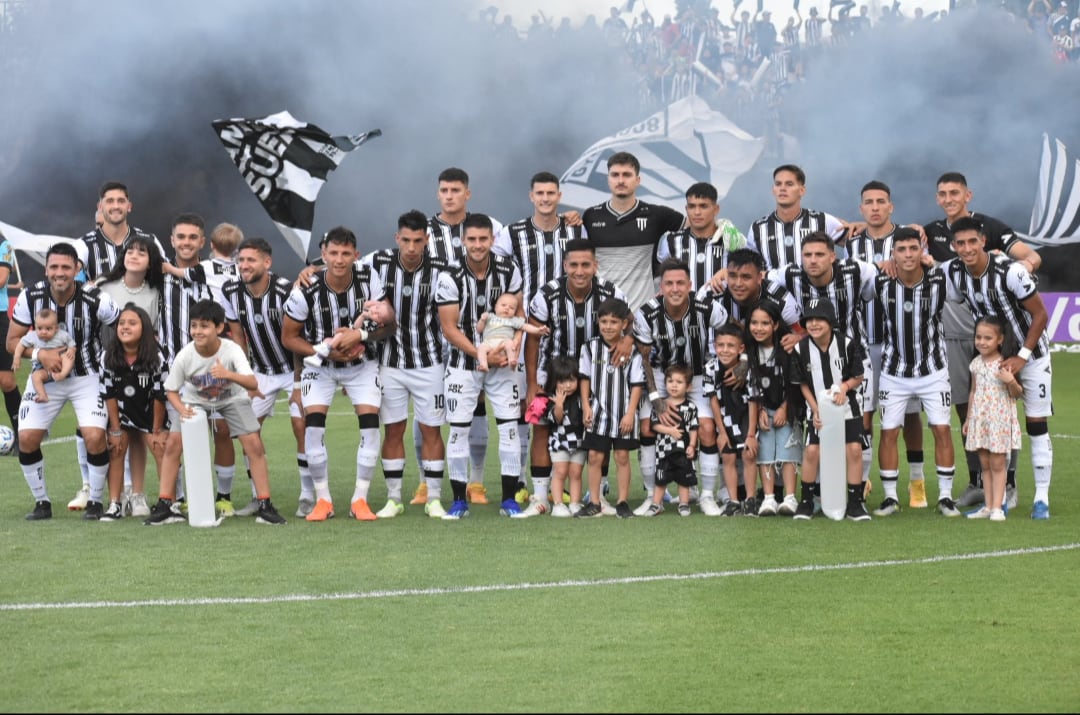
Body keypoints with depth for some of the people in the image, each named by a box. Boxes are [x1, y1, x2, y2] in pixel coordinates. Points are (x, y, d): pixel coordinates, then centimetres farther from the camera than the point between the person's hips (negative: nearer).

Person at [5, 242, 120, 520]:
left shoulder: (96, 300, -22)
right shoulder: (30, 297, -15)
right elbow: (12, 341, -8)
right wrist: (40, 354, -26)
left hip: (88, 377, -2)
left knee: (95, 437, -20)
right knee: (26, 438, -9)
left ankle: (95, 501, 3)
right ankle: (41, 502, 12)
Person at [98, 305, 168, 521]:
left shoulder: (156, 358, -23)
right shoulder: (108, 356, -17)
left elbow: (160, 396, -16)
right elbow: (109, 394, -11)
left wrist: (157, 430, -12)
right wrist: (115, 430, -10)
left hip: (151, 413, -2)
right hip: (121, 413, 2)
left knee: (161, 450, -12)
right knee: (116, 451, -4)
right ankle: (115, 505, 1)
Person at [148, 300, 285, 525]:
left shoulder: (231, 350, -32)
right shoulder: (184, 356, -27)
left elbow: (253, 383, -44)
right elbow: (171, 390, -12)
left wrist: (229, 374, -62)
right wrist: (181, 409, -33)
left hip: (232, 398, -1)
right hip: (195, 400, 1)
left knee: (254, 444, -15)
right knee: (173, 445, -11)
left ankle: (265, 506, -5)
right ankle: (164, 506, 0)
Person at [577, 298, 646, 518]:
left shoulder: (631, 351, -6)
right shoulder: (591, 348, 0)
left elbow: (637, 384, -5)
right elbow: (585, 378, 6)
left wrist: (630, 413, -9)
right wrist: (586, 406, -1)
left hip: (623, 414, -2)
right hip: (598, 412, 2)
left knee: (622, 456, 5)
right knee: (594, 456, 3)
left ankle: (622, 503, 13)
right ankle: (594, 503, 10)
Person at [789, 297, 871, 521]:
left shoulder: (847, 344, -15)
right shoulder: (801, 349, -11)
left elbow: (858, 377, -4)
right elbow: (803, 384, -1)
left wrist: (845, 386, -25)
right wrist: (815, 410, -9)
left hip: (847, 406, -1)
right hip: (818, 408, 1)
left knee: (854, 449, -8)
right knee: (812, 450, -8)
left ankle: (855, 503, 2)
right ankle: (806, 501, 6)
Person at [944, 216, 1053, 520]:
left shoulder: (1011, 271, -28)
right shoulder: (953, 273, -13)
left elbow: (1040, 315, -19)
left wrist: (1022, 356, -19)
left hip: (1031, 354, -4)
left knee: (1036, 425, -2)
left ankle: (1042, 497, 3)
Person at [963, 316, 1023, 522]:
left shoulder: (1005, 364, -9)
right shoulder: (976, 364, 7)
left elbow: (1017, 394, -5)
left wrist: (1011, 382, -25)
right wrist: (968, 418, 17)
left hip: (1000, 419, -5)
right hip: (980, 420, 5)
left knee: (997, 465, -3)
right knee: (985, 465, 8)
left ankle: (997, 507, -1)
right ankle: (988, 506, 13)